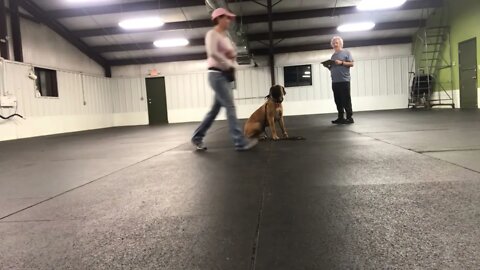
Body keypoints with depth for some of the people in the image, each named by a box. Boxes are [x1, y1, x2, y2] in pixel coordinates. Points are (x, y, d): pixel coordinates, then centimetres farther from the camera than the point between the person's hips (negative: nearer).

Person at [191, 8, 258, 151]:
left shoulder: (225, 37, 21)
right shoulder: (212, 33, -5)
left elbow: (232, 54, 22)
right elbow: (212, 52, -21)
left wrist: (233, 55, -2)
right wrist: (228, 65, -13)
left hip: (225, 75, 9)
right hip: (217, 74, -9)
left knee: (215, 109, 10)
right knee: (230, 107, -13)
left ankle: (197, 137, 20)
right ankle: (240, 142, -14)